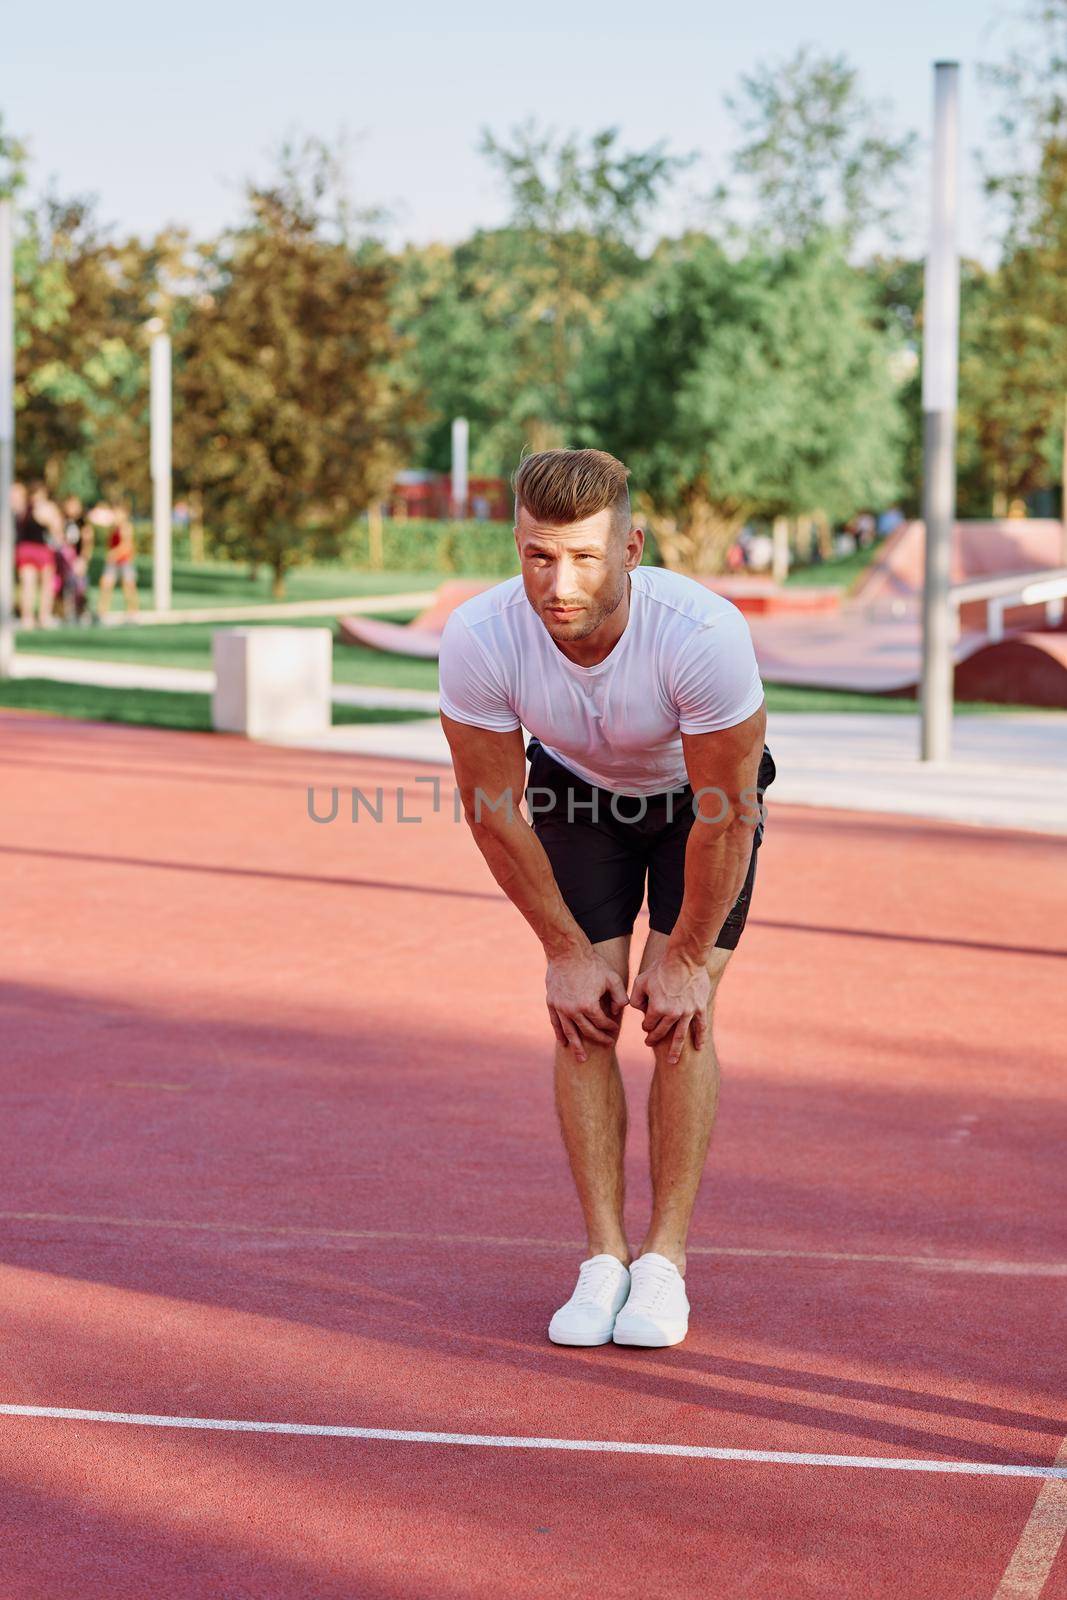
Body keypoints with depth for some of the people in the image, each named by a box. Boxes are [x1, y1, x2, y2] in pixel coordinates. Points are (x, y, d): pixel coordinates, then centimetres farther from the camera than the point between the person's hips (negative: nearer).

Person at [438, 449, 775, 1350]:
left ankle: (667, 1257, 1)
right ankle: (604, 1256, 2)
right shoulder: (478, 640, -33)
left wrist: (688, 958, -16)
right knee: (585, 1020, -7)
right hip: (578, 787, 2)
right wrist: (564, 950, -11)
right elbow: (493, 807, -17)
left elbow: (728, 814, -25)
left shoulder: (704, 634, -40)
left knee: (679, 1021, -11)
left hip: (703, 795, -2)